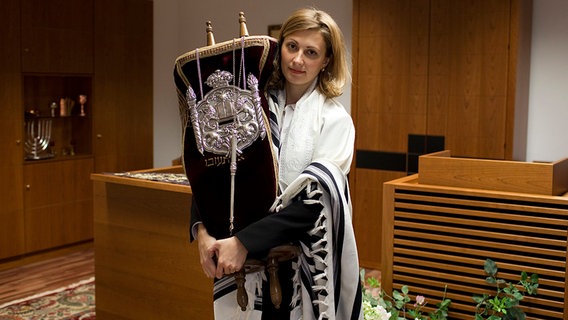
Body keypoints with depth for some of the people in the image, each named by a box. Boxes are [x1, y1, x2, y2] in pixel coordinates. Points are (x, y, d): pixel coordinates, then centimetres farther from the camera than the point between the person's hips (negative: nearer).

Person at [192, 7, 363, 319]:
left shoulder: (334, 120, -6)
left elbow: (316, 200, -16)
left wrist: (243, 241, -22)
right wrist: (202, 230, -18)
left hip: (308, 264, -2)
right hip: (247, 259, 2)